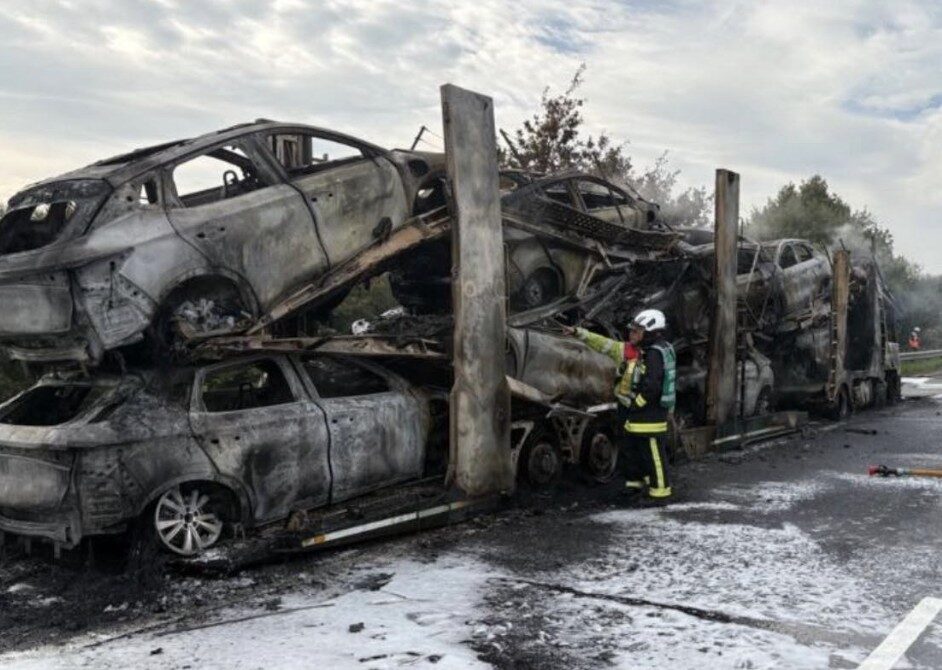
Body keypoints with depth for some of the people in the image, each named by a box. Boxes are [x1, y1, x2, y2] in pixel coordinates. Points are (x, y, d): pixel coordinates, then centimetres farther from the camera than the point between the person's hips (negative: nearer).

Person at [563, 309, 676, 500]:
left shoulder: (655, 354, -20)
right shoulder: (633, 351, 9)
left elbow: (651, 387, -26)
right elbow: (605, 345, 12)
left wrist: (635, 404, -15)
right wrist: (579, 333, 9)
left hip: (649, 414, -10)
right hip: (635, 414, 10)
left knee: (653, 453, 0)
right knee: (632, 448, 21)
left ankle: (661, 488, 10)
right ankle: (639, 479, 36)